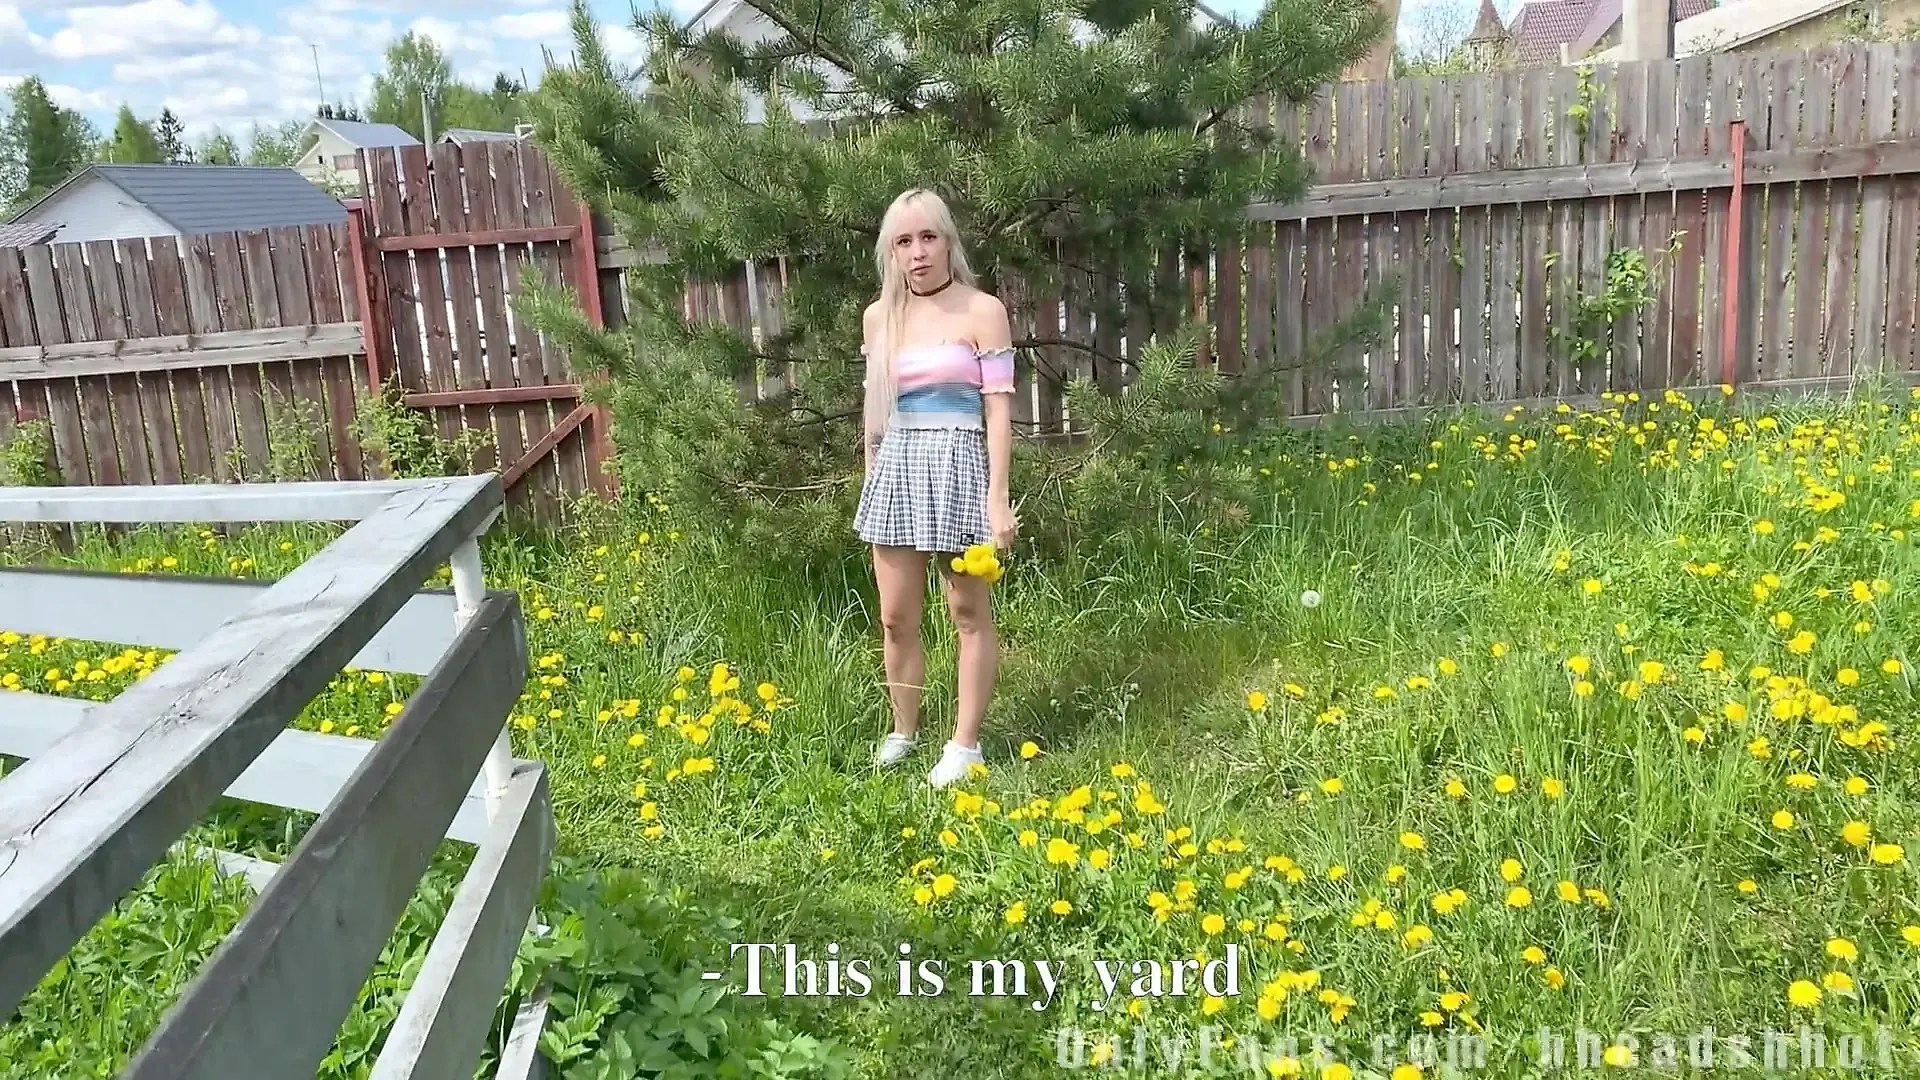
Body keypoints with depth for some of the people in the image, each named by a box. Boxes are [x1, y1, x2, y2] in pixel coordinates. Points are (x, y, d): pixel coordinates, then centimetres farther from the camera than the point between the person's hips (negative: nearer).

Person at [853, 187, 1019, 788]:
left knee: (968, 611, 4)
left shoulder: (982, 311, -5)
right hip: (896, 467, 5)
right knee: (895, 615, 9)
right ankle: (903, 729, 28)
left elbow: (999, 406, -8)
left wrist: (998, 498, -13)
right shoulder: (879, 316, 9)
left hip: (958, 462, -5)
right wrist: (869, 481, 17)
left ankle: (965, 743, 16)